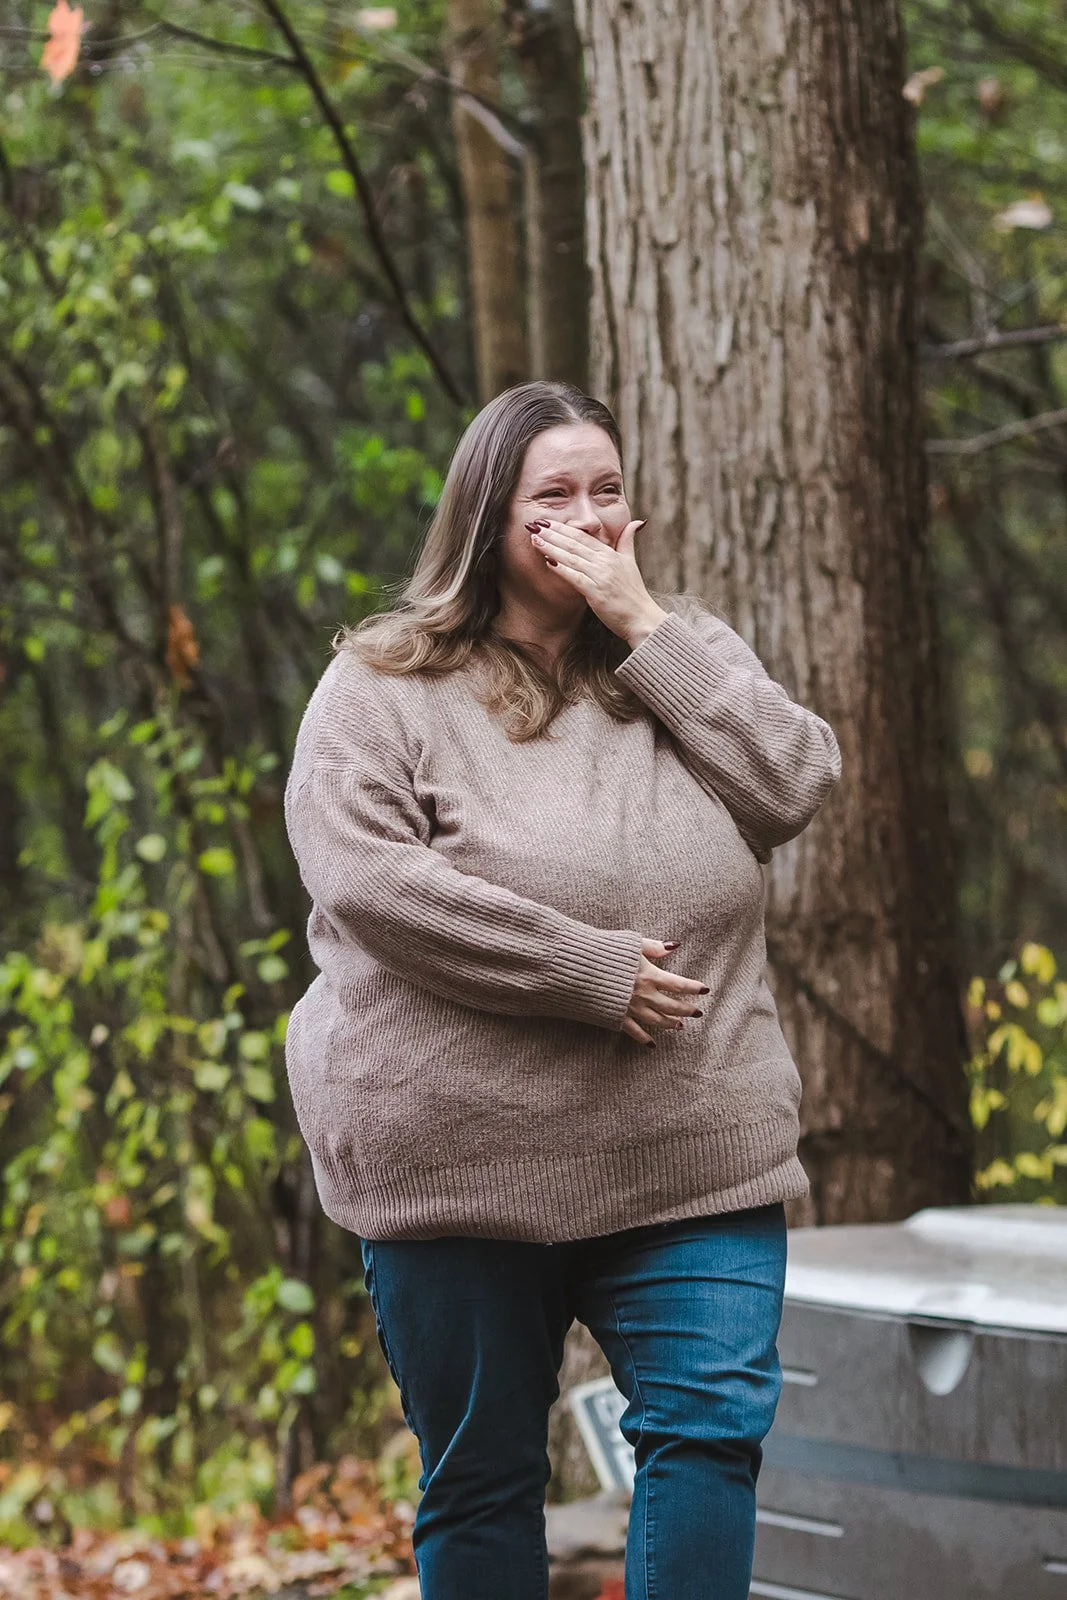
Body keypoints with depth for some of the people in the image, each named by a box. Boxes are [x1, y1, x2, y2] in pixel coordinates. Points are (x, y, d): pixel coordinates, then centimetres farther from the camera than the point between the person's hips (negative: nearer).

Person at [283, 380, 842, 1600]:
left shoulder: (676, 664, 14)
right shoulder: (384, 689, 0)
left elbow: (797, 786, -2)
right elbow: (367, 882, -15)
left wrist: (647, 624, -7)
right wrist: (593, 973, -17)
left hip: (694, 1158, 3)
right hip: (463, 1165, -3)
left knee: (714, 1426, -9)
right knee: (481, 1482, 7)